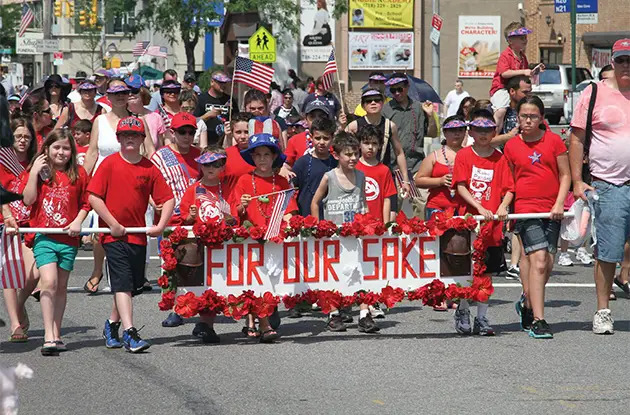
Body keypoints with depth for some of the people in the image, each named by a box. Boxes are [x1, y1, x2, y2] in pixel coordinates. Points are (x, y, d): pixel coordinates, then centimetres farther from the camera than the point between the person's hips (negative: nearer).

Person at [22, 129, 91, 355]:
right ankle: (49, 336, -18)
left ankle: (56, 334, 19)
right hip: (44, 236, -2)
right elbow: (28, 200, -8)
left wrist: (78, 221, -4)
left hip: (68, 238, 3)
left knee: (61, 286, 10)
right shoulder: (40, 171, 3)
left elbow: (85, 203, 13)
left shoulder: (78, 174, 7)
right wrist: (34, 172, -12)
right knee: (49, 282, -16)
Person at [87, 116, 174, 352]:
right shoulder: (110, 164, -3)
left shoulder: (149, 168, 3)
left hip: (138, 236, 4)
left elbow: (168, 199, 5)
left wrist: (161, 225, -9)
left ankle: (112, 324, 35)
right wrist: (113, 224, -12)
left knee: (133, 286, 13)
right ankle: (129, 333, -16)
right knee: (123, 284, -11)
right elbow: (94, 196, -6)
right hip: (114, 235, -4)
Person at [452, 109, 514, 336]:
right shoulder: (464, 155, 2)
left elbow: (509, 189, 5)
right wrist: (479, 207, -18)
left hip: (492, 224, 2)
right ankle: (462, 312, 21)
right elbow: (461, 187, -6)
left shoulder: (499, 158, 7)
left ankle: (482, 318, 13)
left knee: (485, 271, 5)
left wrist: (502, 206, -15)